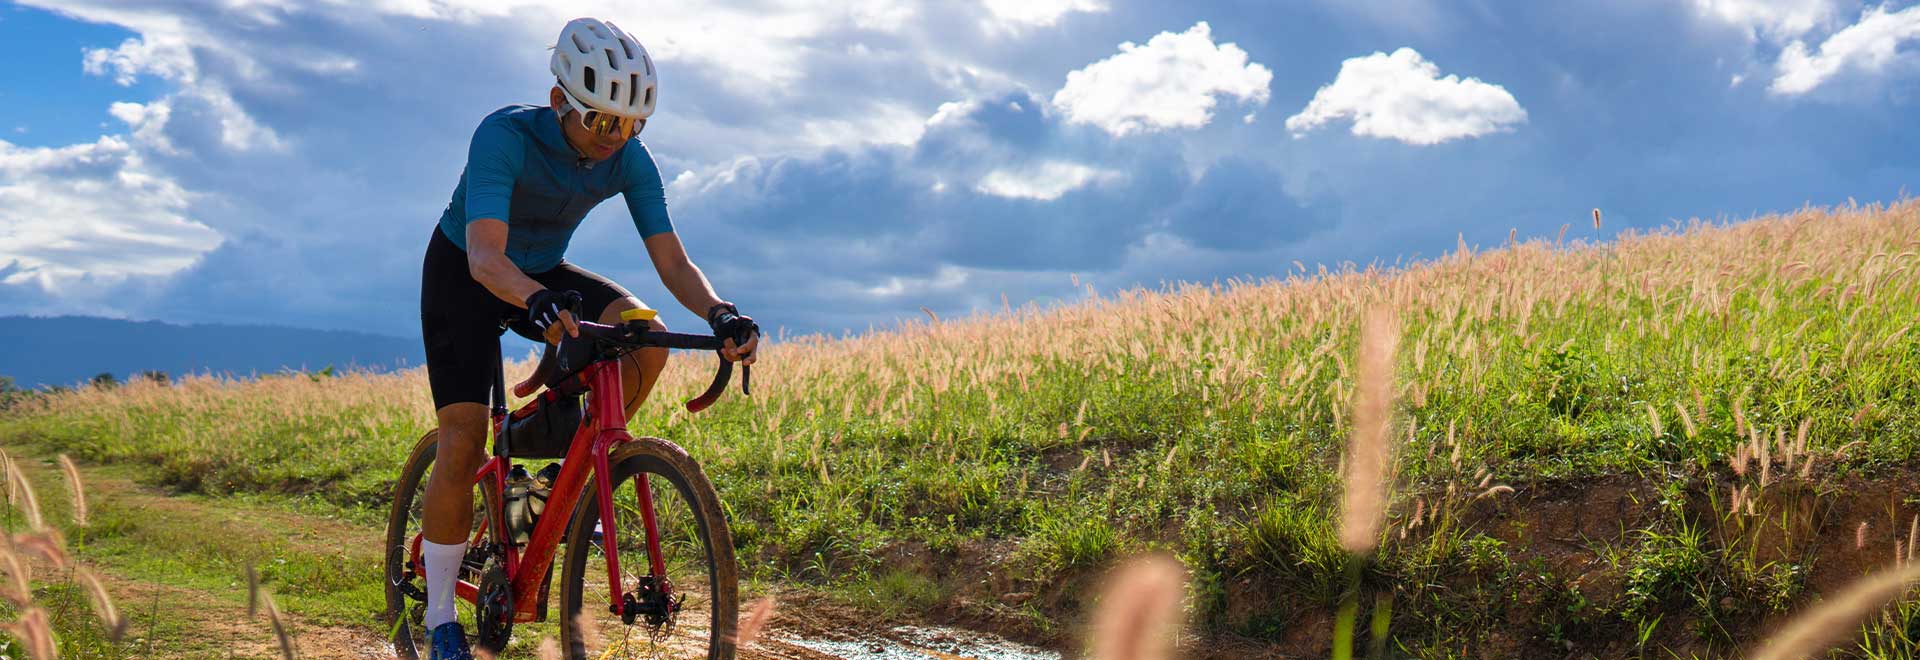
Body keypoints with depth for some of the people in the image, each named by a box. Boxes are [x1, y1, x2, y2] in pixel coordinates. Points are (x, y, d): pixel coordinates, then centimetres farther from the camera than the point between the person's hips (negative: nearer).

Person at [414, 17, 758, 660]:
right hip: (463, 276, -4)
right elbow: (486, 255, -43)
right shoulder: (505, 136, -32)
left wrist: (721, 313, -40)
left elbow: (672, 258, -21)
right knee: (463, 441, -15)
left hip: (543, 272, 4)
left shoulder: (629, 160, -18)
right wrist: (539, 304, -64)